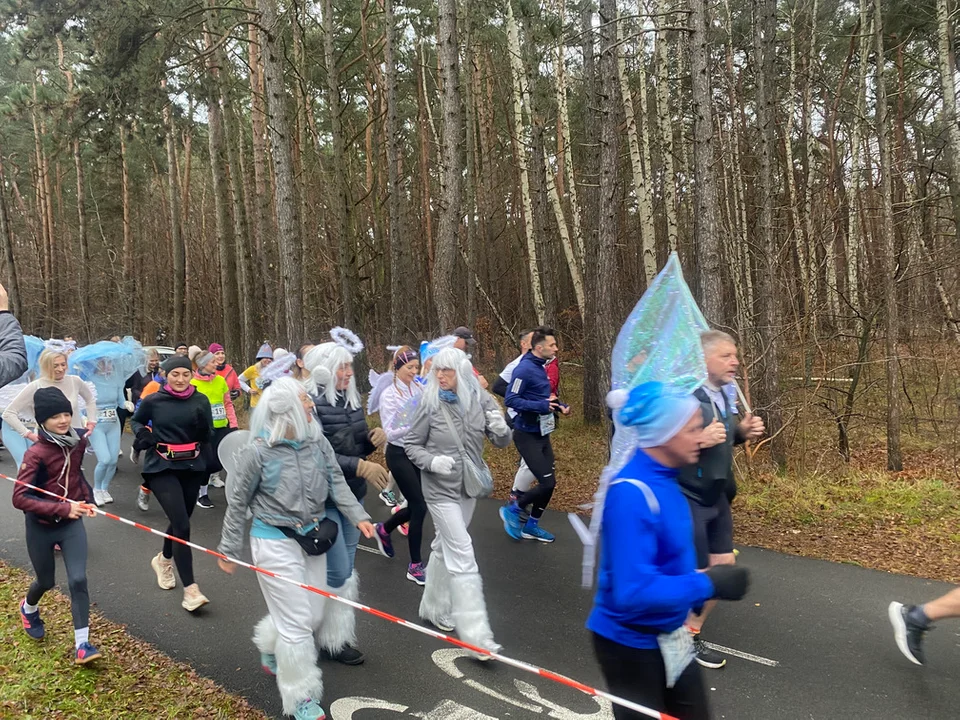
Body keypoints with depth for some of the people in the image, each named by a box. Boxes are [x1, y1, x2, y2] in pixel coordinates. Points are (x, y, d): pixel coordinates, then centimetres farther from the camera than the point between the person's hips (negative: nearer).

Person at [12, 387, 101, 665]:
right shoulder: (36, 453, -22)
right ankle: (28, 608, 53)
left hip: (71, 523, 3)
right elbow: (19, 498, -28)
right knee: (46, 582, 17)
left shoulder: (78, 440, -6)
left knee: (78, 580, -9)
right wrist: (63, 508, -36)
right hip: (40, 527, -3)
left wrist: (86, 497, 1)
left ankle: (81, 645, -1)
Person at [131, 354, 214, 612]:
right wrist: (142, 434, -6)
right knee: (182, 526, -13)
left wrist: (202, 422, -22)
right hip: (162, 468, -3)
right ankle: (190, 589, -7)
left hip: (192, 467, 3)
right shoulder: (153, 401, -5)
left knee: (180, 521, 17)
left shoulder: (200, 400, -1)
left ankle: (163, 560, 49)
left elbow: (208, 437, -2)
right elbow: (135, 420, 14)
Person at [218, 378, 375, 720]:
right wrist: (229, 548, 0)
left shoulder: (318, 442, -3)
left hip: (311, 538, 6)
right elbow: (238, 502, -6)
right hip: (275, 542, -6)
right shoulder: (258, 451, -17)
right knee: (296, 621, -1)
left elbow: (337, 483, -1)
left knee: (315, 614, 17)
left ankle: (269, 644, 47)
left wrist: (358, 516, -14)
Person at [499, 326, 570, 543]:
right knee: (547, 483, -10)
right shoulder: (524, 368, -19)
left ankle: (531, 526, 26)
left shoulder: (540, 367, 8)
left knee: (549, 482, 11)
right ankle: (512, 510, 12)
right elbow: (511, 400, -23)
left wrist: (557, 405, 3)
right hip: (527, 435, -9)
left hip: (542, 434, 9)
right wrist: (542, 406, -25)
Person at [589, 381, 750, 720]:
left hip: (669, 635, 8)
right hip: (630, 643, -8)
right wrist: (709, 585, -26)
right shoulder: (631, 494, -30)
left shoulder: (663, 479, -2)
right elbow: (634, 591, -33)